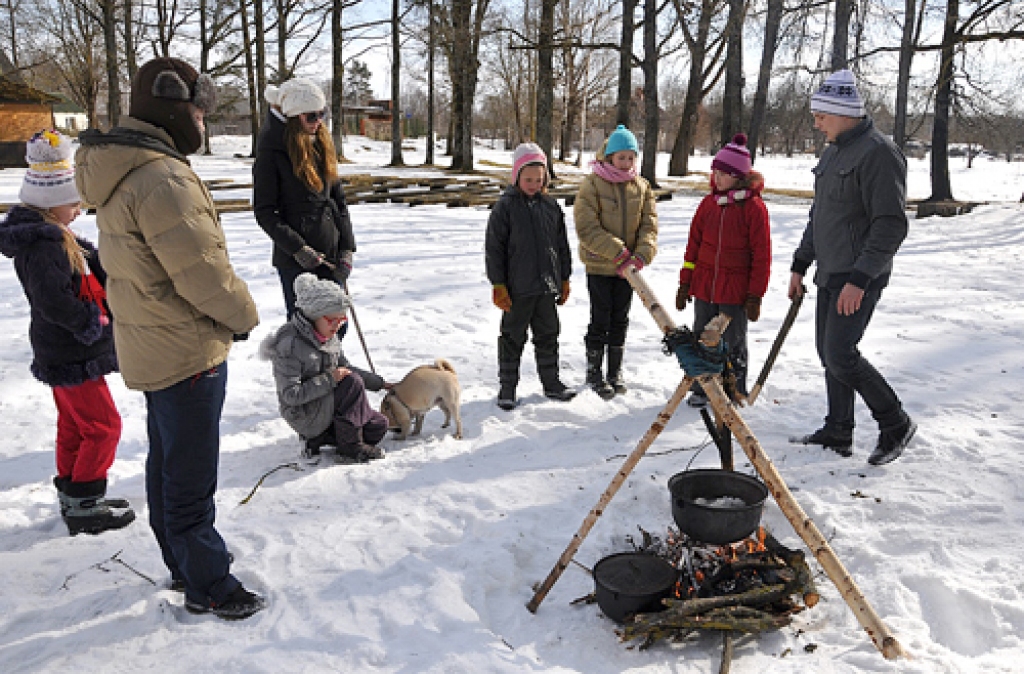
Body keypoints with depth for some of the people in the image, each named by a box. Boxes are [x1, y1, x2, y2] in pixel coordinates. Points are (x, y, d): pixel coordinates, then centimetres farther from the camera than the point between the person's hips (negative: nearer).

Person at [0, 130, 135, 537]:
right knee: (102, 427, -3)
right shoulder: (43, 244, -23)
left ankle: (73, 496, 31)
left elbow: (92, 266, 12)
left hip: (61, 354, 10)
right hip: (72, 356, -10)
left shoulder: (53, 236, 10)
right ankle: (83, 507, 5)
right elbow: (51, 298, -33)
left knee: (73, 426, 19)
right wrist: (93, 324, -22)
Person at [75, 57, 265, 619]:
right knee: (191, 477, 4)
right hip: (187, 351, -10)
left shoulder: (119, 171, 8)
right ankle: (208, 587, 20)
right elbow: (203, 270, -27)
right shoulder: (162, 178, -25)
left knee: (166, 462, 22)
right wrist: (242, 315, -8)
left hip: (149, 348, 10)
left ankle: (182, 563, 40)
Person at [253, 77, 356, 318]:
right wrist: (298, 250, -16)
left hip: (332, 253, 6)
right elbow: (264, 212, -8)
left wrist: (347, 248, 3)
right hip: (296, 261, -6)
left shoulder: (323, 144, 10)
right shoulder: (272, 151, -8)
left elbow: (339, 201, 11)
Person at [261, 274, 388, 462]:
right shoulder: (289, 344, -23)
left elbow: (345, 369, 15)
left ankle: (320, 438, 6)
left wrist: (373, 380, 0)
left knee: (379, 426, 0)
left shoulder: (330, 337, 4)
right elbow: (290, 395, -26)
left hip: (326, 405, 9)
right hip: (305, 417, -9)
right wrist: (329, 379, -28)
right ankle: (350, 445, -11)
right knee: (352, 382, -26)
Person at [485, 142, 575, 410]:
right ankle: (507, 388, 16)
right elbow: (494, 249, -7)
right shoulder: (505, 207, -7)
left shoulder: (551, 206, 7)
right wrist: (498, 285, -10)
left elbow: (562, 246, 14)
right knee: (513, 338, 5)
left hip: (547, 287, 4)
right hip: (517, 289, -4)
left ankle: (551, 382, 28)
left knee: (548, 335, 14)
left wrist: (564, 279, 14)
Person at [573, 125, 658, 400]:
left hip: (627, 267, 4)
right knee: (600, 319, 1)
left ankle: (615, 371, 26)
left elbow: (649, 224, 0)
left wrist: (642, 254, -18)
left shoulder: (642, 187, 4)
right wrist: (617, 251, -23)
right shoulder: (592, 184, -10)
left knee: (620, 320, 13)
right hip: (599, 265, -4)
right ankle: (594, 372, 17)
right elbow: (587, 228, -16)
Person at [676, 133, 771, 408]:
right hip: (704, 287, 4)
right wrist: (685, 283, 8)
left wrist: (755, 295, -8)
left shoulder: (754, 207, -8)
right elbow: (694, 244, 10)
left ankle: (736, 393, 24)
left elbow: (761, 255, -7)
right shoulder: (709, 202, 5)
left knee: (734, 343, 9)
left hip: (735, 290, -4)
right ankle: (701, 389, 26)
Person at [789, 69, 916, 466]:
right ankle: (838, 433, 22)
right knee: (828, 352, 11)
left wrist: (859, 279, -25)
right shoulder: (832, 153, 14)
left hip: (858, 279, -9)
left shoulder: (878, 153, -16)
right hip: (829, 274, 9)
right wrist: (800, 265, 19)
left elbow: (891, 225, -21)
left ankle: (895, 425, 8)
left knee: (840, 355, -11)